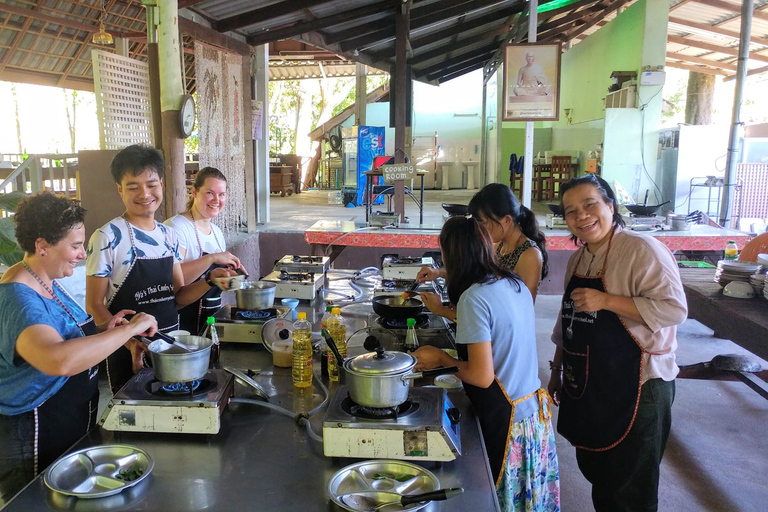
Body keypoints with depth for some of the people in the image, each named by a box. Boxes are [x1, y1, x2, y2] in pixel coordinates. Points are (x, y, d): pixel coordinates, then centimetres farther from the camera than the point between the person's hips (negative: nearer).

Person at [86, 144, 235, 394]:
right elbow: (94, 305, -11)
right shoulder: (108, 237, -13)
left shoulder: (169, 235, 4)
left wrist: (209, 280, -10)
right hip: (130, 352, -5)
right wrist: (130, 341, -26)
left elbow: (178, 296, 8)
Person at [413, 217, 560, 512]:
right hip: (535, 410, 8)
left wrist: (439, 358, -5)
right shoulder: (515, 285, 4)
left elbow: (482, 376, -20)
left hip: (506, 420, -8)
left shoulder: (474, 297, -21)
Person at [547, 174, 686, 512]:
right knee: (596, 472, 22)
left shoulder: (642, 250, -16)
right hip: (587, 388, 8)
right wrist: (556, 372, 21)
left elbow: (674, 308, -25)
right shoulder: (577, 259, 8)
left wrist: (606, 301, -29)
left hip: (635, 390, -7)